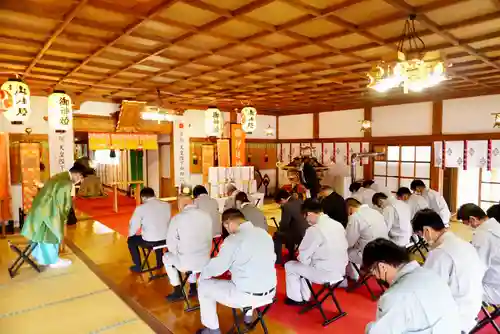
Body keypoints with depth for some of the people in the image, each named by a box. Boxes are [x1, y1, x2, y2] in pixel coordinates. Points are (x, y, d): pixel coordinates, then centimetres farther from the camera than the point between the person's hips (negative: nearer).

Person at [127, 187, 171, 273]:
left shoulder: (141, 208, -11)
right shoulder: (167, 205, 0)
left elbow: (133, 226, -2)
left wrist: (130, 235, 20)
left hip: (149, 242, -4)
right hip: (165, 240, 4)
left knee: (131, 240, 25)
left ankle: (138, 266, 32)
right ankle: (160, 262, 45)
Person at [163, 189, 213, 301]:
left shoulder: (177, 218, -14)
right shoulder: (206, 216, -3)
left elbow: (171, 244, -6)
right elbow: (209, 239, 5)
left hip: (186, 263, -4)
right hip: (205, 261, 4)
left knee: (166, 257, 27)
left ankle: (178, 292, 31)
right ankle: (193, 288, 40)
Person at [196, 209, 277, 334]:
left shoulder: (233, 239, -18)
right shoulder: (264, 233, 2)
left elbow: (217, 267, -9)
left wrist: (202, 274, 14)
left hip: (248, 296, -7)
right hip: (271, 292, 7)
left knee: (204, 286, 13)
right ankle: (247, 315, 46)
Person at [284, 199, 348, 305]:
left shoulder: (314, 230, -22)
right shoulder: (338, 224, 1)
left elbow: (303, 257, -14)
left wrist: (301, 258, 9)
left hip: (325, 274, -7)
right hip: (340, 271, 7)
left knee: (290, 266, 13)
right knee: (305, 265, 28)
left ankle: (296, 298, 27)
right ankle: (304, 297, 35)